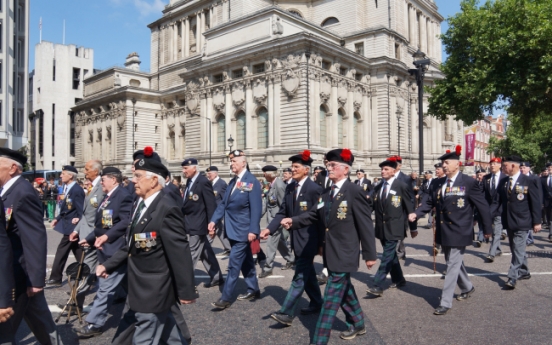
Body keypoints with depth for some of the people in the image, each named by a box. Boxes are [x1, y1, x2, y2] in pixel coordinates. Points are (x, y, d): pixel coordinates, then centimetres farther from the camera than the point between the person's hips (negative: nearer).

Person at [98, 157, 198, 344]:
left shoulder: (166, 209, -24)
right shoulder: (140, 203, 7)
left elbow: (180, 253, -23)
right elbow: (132, 246, 15)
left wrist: (186, 291, -20)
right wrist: (108, 265, 8)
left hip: (154, 292, -9)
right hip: (142, 289, 9)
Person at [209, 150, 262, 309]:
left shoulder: (252, 181, -13)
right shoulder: (233, 182, 11)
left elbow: (256, 208, -17)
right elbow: (224, 203, 12)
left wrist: (253, 230, -22)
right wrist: (214, 220, 2)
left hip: (243, 231, -8)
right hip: (233, 229, 8)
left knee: (234, 263, -5)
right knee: (245, 261, 17)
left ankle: (226, 297, 3)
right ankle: (253, 290, 30)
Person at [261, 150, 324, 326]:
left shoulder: (314, 189, -15)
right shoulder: (290, 187, 6)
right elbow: (283, 212, 5)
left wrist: (321, 244, -11)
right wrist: (269, 228, -9)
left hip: (308, 240, -8)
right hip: (296, 239, 8)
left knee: (299, 277, -4)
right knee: (308, 273, 20)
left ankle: (286, 313, -1)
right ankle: (316, 303, 36)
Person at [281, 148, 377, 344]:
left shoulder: (354, 192, -14)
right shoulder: (326, 194, 10)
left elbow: (366, 225, -13)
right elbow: (313, 215, 6)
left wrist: (369, 254, -12)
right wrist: (293, 221, -11)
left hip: (344, 255, -8)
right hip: (331, 254, 8)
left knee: (331, 299, -4)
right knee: (344, 291, 23)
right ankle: (357, 325, 43)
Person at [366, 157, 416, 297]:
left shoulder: (401, 186, -8)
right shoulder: (378, 187, 9)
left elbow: (410, 207, -3)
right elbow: (373, 205, 10)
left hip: (393, 228, -6)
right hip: (382, 228, 6)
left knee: (387, 256, -8)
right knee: (391, 254, 17)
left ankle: (377, 286, -8)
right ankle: (398, 279, 34)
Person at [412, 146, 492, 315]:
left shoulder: (469, 183, -11)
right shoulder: (438, 183, 6)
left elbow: (482, 206, -6)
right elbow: (429, 202, 6)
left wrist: (487, 229, -3)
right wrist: (416, 213, -11)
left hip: (459, 232, -6)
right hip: (443, 231, 7)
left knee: (452, 266, -4)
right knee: (454, 262, 21)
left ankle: (445, 302, 3)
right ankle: (467, 287, 45)